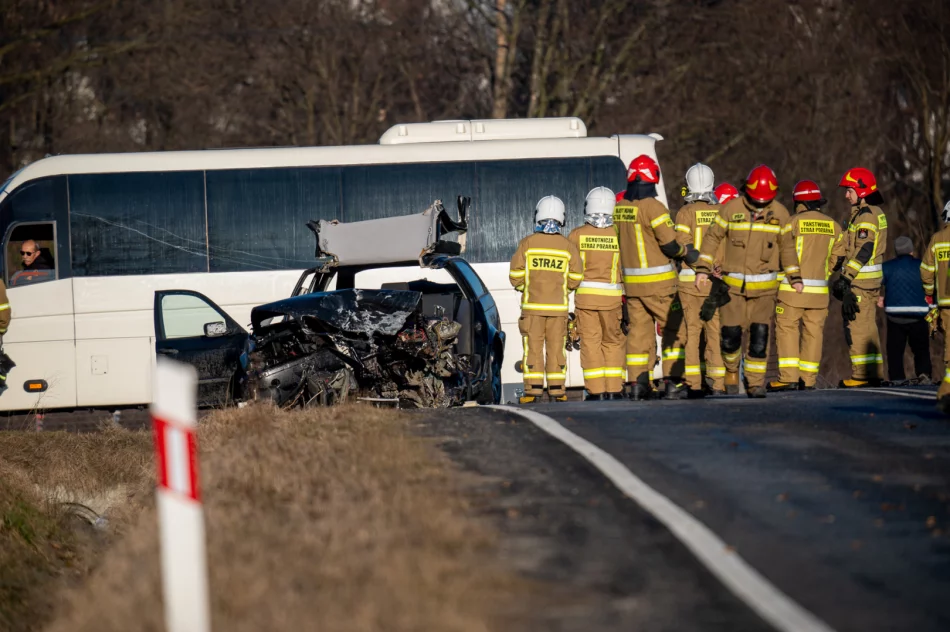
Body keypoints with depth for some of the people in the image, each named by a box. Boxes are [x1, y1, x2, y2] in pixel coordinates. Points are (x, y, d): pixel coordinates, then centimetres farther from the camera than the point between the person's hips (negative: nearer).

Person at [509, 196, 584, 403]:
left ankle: (533, 388, -1)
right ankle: (557, 390, 6)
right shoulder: (568, 246, -1)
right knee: (556, 347, 7)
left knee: (533, 347, 2)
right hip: (558, 307, 1)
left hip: (532, 305, -1)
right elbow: (576, 278, 0)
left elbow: (515, 275, -5)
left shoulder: (528, 243, -5)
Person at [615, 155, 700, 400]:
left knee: (638, 330, 10)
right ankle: (673, 381, 1)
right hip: (658, 281, -6)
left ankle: (637, 382, 8)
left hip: (631, 280, 6)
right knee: (673, 328, 4)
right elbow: (669, 244, -15)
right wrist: (686, 252, 3)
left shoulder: (619, 208, 5)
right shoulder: (653, 207, -16)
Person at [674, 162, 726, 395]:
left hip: (690, 279, -2)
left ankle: (694, 383, 2)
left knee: (691, 330, 4)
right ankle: (718, 382, 3)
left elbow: (681, 247, -11)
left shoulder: (685, 213, -5)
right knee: (716, 330, 5)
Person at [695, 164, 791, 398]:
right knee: (731, 334, -2)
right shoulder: (731, 209, -5)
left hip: (764, 287, 1)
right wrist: (703, 269, -1)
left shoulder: (780, 213, 0)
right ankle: (731, 370, 26)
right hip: (733, 285, -1)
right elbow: (713, 237, 4)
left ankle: (755, 383, 1)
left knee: (759, 336, -8)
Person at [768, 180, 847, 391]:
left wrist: (794, 278, -19)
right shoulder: (832, 225, 9)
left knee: (787, 329, -1)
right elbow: (838, 256, 10)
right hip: (819, 291, 4)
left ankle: (788, 377, -9)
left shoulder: (794, 222, -5)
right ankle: (808, 379, 8)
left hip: (794, 288, -4)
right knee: (813, 332, 8)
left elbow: (787, 251, -16)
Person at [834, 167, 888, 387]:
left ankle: (862, 374, -9)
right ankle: (874, 371, 18)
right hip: (870, 278, 10)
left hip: (861, 278, -10)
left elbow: (864, 250, -22)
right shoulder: (875, 212, 17)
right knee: (867, 326, 14)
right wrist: (847, 276, 23)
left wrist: (846, 276, -23)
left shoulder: (866, 215, -15)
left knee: (857, 325, -9)